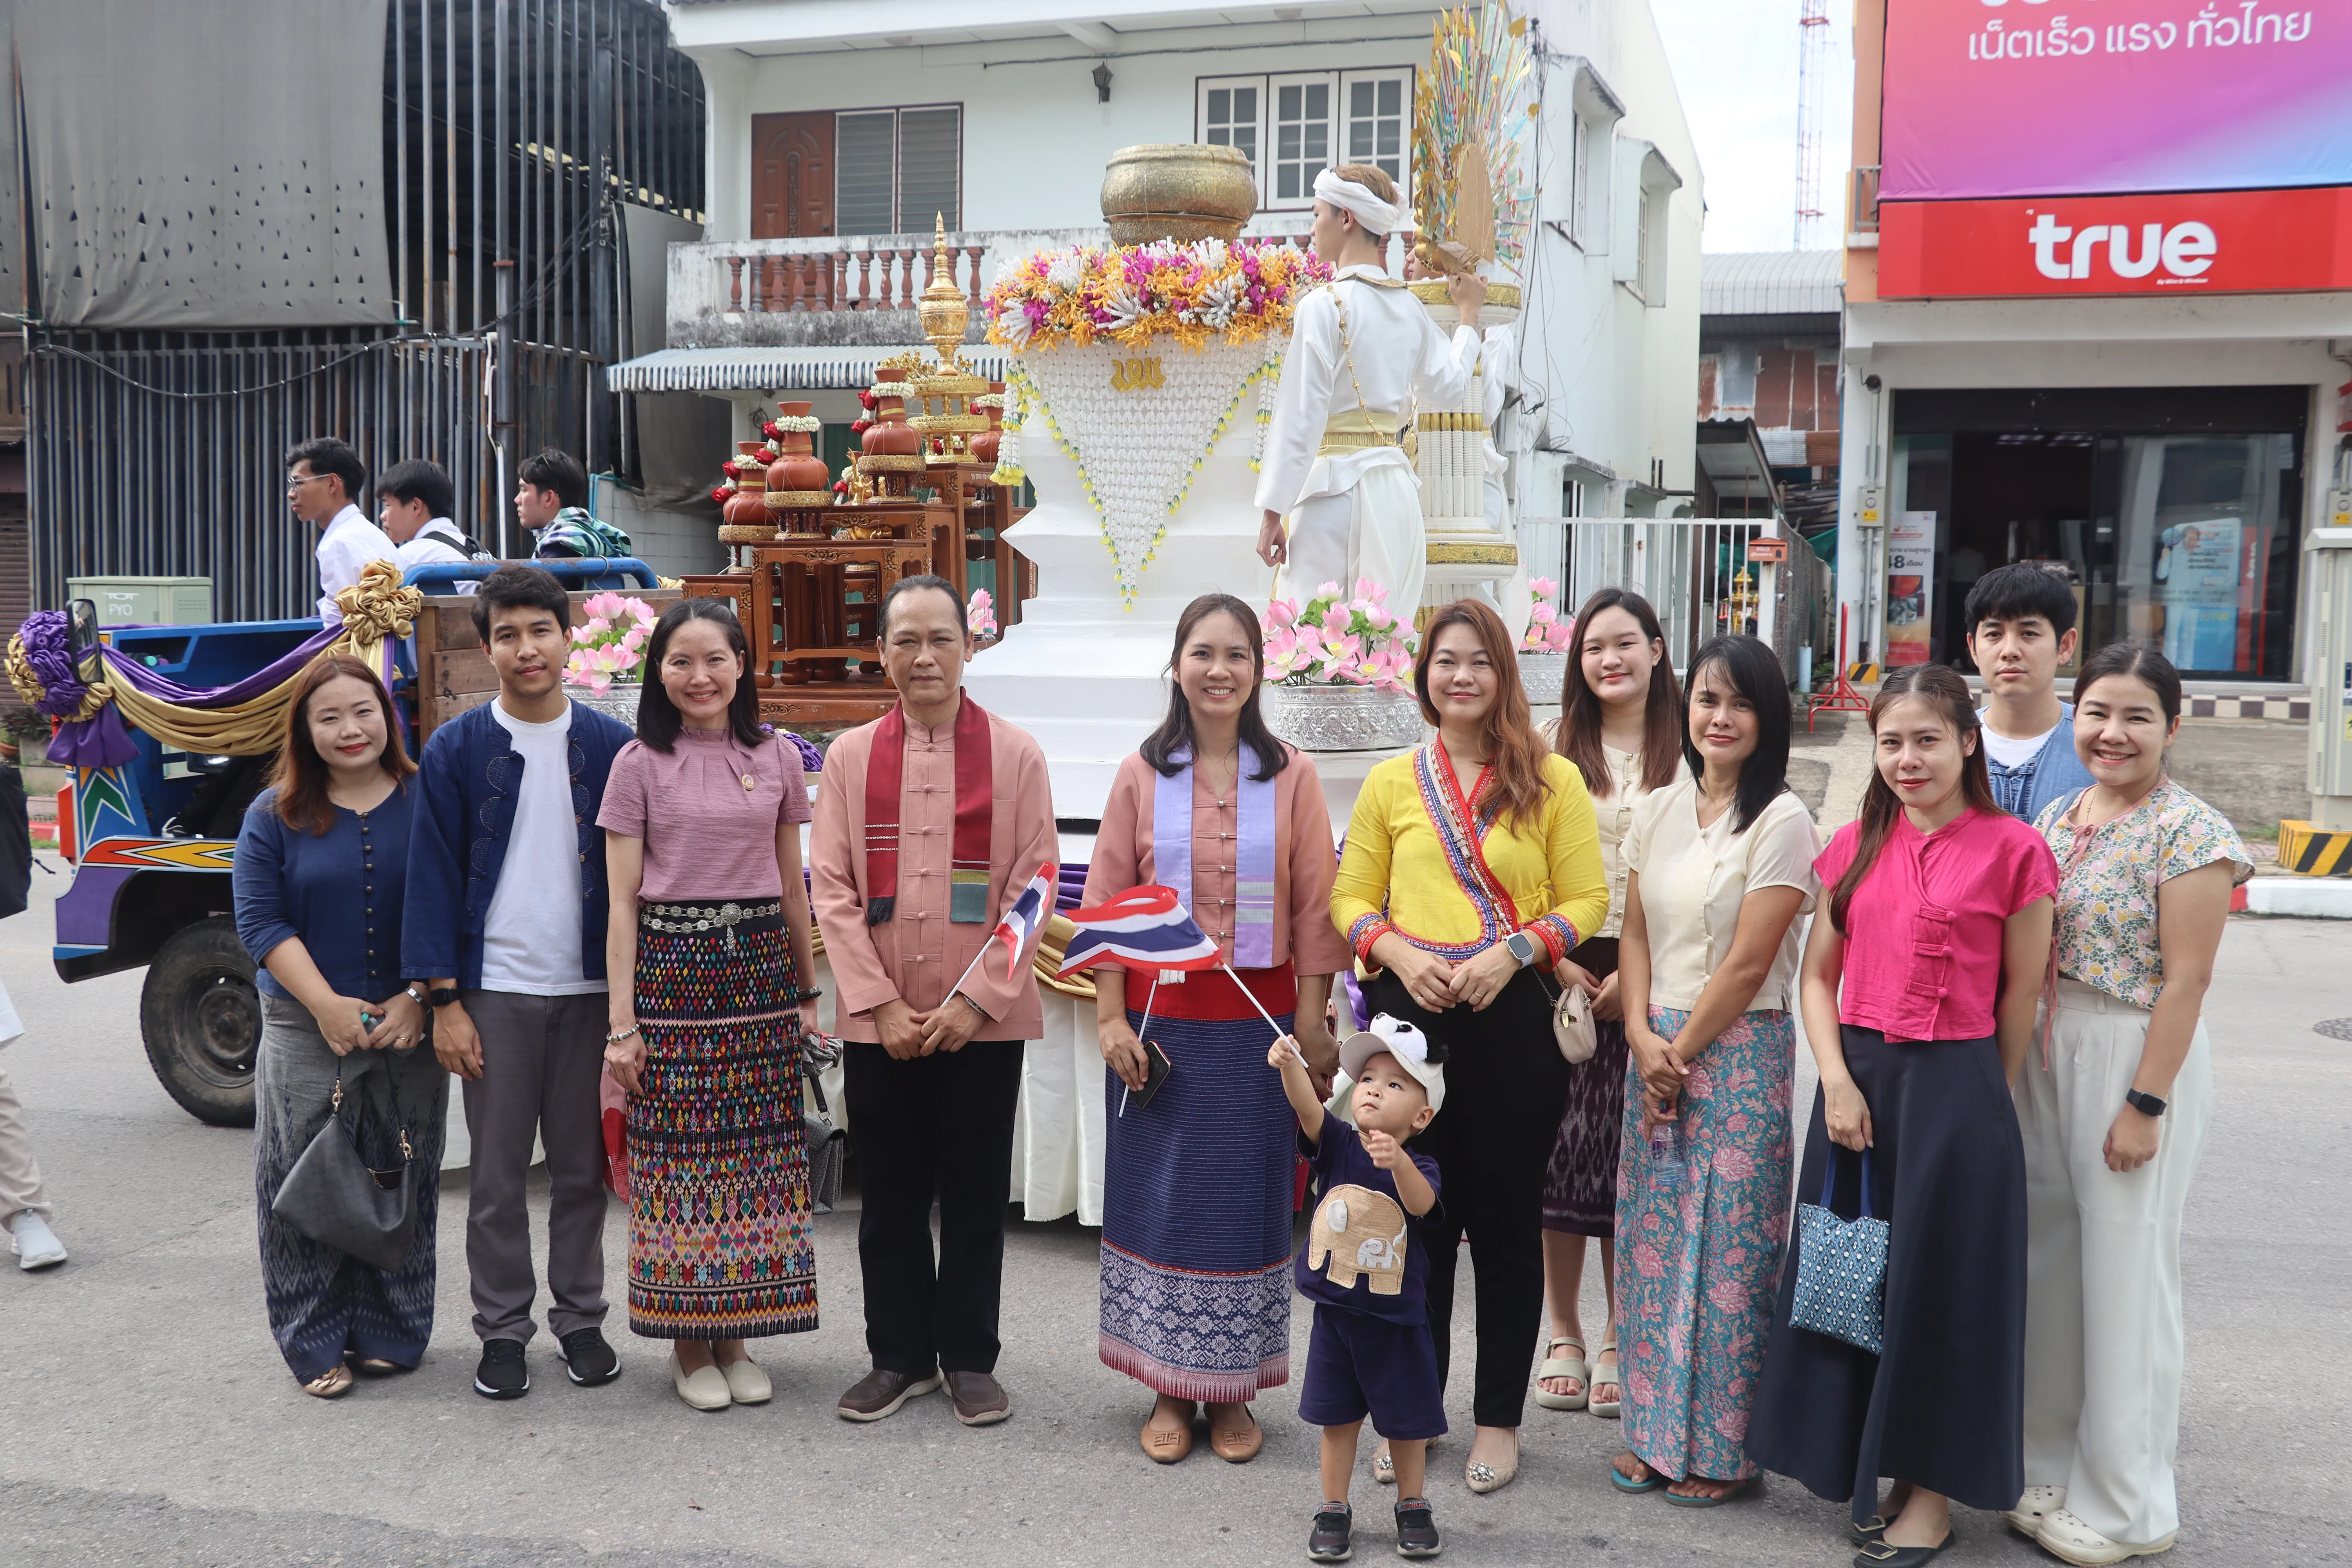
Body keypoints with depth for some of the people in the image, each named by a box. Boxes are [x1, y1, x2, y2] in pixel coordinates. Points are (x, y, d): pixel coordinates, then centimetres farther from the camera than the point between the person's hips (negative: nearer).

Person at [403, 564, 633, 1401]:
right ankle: (503, 1327, 20)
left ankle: (581, 1317, 24)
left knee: (582, 1166, 9)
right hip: (495, 991, -1)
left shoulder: (612, 746, 3)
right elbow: (435, 877, 0)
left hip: (590, 987, 1)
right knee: (497, 1174, 6)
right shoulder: (455, 751, 0)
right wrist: (445, 1001, -5)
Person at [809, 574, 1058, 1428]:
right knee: (890, 1196, 10)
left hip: (983, 1020, -1)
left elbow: (1032, 888, -2)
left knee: (976, 1196, 7)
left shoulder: (1015, 754, 1)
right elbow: (831, 887, 2)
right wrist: (879, 1003, -7)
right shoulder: (850, 756, 6)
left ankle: (969, 1359, 22)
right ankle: (899, 1357, 24)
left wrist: (977, 997, -11)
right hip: (877, 1020, 2)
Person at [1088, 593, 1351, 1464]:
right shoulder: (1142, 776, 2)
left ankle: (1233, 1393, 19)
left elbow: (1314, 909, 1)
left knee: (1248, 1198, 5)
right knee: (1159, 1195, 5)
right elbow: (1108, 903, 2)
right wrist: (1111, 1018, -5)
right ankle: (1168, 1389, 18)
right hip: (1161, 1018, 0)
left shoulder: (1290, 778, 2)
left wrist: (1313, 1024, -3)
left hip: (1258, 1019, 0)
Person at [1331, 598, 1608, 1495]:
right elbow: (1352, 899, 8)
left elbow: (1585, 899, 1)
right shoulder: (1390, 782, 7)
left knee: (1506, 1221, 9)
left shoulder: (1552, 780, 2)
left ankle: (1499, 1418, 23)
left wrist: (1514, 951, -14)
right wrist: (1399, 953, -10)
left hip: (1514, 1019, -1)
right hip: (1410, 1016, 2)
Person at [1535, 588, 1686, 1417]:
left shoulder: (1686, 752, 3)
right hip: (1561, 971, 1)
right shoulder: (1555, 749, 8)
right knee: (1559, 1147, 2)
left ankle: (1619, 1340, 16)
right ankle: (1563, 1335, 15)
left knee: (1631, 1156, 2)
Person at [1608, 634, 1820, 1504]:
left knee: (1727, 1245, 0)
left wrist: (1682, 1051, -9)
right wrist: (1643, 1037, -4)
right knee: (1652, 1238, 10)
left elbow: (1748, 962, -13)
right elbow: (1634, 933, 9)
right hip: (1655, 1048, 6)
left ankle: (1721, 1447, 14)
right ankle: (1656, 1431, 22)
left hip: (1738, 1051, -6)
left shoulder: (1782, 820, -10)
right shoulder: (1660, 811, 9)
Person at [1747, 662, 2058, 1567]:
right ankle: (1881, 1467, 27)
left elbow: (2020, 993, -2)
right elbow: (1818, 975, 8)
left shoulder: (2011, 850, -7)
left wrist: (1981, 1097, 1)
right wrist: (1838, 1080, -4)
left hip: (1955, 1087, -5)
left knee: (1938, 1280, 3)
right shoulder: (1857, 847, 7)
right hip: (1857, 1077, 5)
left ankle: (1934, 1490, 18)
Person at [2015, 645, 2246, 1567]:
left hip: (2139, 1056, -7)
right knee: (2051, 1261, 13)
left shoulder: (2189, 833, -12)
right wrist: (2015, 1067, 10)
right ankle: (2055, 1468, 29)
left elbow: (2185, 980, -15)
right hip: (2046, 1052, 7)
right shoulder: (2056, 819, 9)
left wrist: (2144, 1103, -17)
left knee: (2125, 1272, 1)